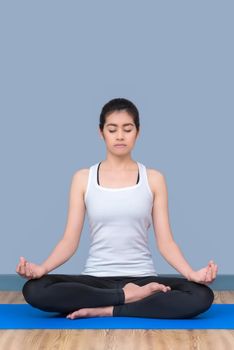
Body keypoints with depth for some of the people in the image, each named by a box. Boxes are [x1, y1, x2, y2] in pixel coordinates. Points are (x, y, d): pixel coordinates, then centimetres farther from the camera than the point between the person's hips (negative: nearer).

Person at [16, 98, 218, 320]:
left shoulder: (153, 179, 4)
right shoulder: (83, 178, 5)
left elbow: (165, 240, 0)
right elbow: (70, 240, 0)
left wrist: (192, 273, -19)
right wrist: (41, 268, -20)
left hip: (141, 278, 0)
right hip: (96, 279, 0)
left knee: (201, 296, -29)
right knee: (34, 290, -29)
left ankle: (106, 310, -21)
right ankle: (128, 296, -20)